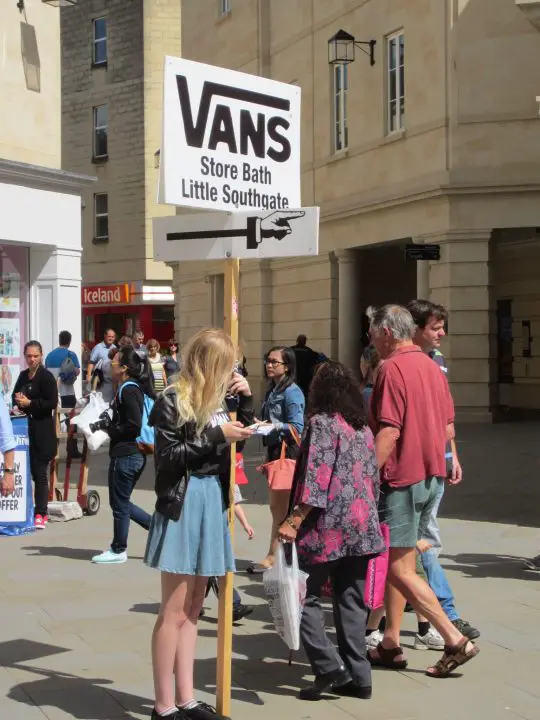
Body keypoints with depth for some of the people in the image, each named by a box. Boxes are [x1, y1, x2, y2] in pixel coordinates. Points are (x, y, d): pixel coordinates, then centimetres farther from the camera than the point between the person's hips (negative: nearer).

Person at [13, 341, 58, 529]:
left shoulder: (46, 377, -9)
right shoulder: (23, 376, 14)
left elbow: (52, 403, -15)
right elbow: (15, 396, 23)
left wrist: (29, 403, -16)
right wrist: (17, 401, 0)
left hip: (42, 432, -7)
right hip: (26, 429, 8)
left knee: (39, 473, -5)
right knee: (31, 471, 10)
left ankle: (40, 514, -2)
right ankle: (41, 510, 18)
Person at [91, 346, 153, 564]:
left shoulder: (128, 390, -16)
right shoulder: (136, 387, 12)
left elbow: (134, 426, -22)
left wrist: (109, 427, -12)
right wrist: (109, 423, 10)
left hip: (125, 454, -10)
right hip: (136, 454, 10)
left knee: (119, 503, 4)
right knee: (122, 503, 19)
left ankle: (118, 550, 17)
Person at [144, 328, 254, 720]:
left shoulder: (214, 398, 10)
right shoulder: (173, 401, -10)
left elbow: (242, 437, 21)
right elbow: (168, 457, -15)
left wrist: (246, 398, 6)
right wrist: (215, 436, -16)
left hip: (213, 500, 8)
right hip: (184, 503, -8)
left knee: (192, 610, 11)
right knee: (174, 612, -4)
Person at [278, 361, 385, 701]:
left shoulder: (322, 422, -9)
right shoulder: (364, 428, 12)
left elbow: (316, 478, -18)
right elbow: (374, 478, 16)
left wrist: (294, 520, -18)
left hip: (328, 524, -7)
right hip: (361, 525, 7)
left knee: (306, 595, 3)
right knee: (352, 601, 10)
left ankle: (329, 665, -6)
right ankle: (357, 676, 11)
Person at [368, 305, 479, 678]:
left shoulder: (393, 368, -14)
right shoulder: (433, 367, 12)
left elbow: (389, 432, -22)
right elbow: (448, 429, 15)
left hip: (401, 477, -9)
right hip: (430, 475, 9)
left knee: (400, 569, -4)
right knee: (399, 563, 15)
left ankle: (455, 640, -6)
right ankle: (391, 644, 19)